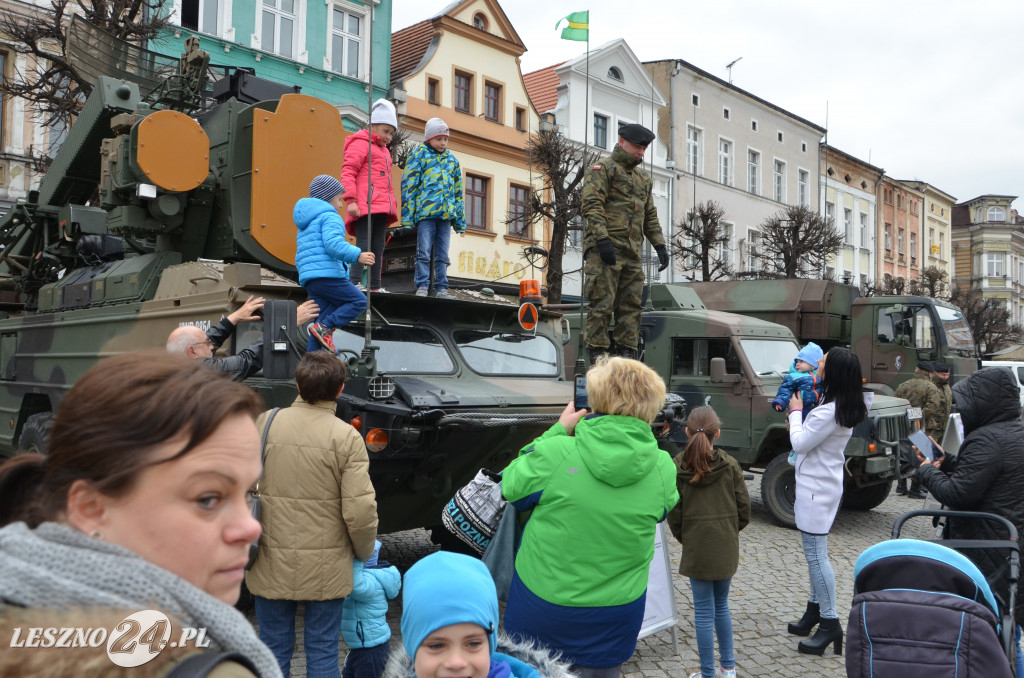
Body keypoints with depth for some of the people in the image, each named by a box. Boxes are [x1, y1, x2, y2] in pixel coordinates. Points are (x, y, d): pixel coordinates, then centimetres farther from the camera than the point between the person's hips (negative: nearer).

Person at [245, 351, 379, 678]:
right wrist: (365, 553, 4)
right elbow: (360, 511, -15)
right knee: (322, 651, 12)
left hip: (271, 564, 2)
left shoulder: (265, 423, -6)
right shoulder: (347, 437, -13)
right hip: (325, 569, -2)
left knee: (274, 649, 17)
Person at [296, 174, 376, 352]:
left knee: (325, 317, 8)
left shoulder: (304, 226, 31)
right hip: (327, 274, -9)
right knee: (359, 301, -4)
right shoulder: (329, 216, -1)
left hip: (308, 279, 9)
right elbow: (333, 244, -20)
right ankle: (325, 327, -19)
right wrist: (357, 255, -23)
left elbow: (299, 258, 32)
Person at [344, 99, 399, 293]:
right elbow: (347, 173, -9)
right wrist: (351, 200, -18)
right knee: (363, 243, -13)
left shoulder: (383, 150, 27)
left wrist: (392, 203, 21)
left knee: (378, 246, 7)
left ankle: (375, 285, 10)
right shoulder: (361, 144, 1)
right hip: (365, 205, -8)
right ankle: (355, 282, -13)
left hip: (381, 207, 8)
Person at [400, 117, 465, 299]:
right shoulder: (419, 154, 6)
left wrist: (460, 220, 16)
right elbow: (408, 186, 0)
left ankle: (441, 288, 10)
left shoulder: (452, 159, 19)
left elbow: (458, 191, 22)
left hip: (446, 214, 4)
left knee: (442, 255, 6)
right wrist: (407, 217, -8)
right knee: (424, 252, -7)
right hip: (425, 211, -4)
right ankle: (422, 286, -2)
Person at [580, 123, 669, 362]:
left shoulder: (643, 178, 25)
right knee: (602, 304, -8)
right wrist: (602, 239, -20)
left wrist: (660, 245, 15)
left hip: (632, 253, 7)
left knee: (631, 304, 4)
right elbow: (592, 205, -10)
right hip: (604, 251, -7)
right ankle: (597, 355, -4)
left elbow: (650, 217, 27)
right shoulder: (602, 168, 3)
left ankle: (627, 354, 8)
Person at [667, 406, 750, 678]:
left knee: (704, 611, 6)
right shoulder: (730, 465, -5)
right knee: (721, 605, 19)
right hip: (727, 548, 3)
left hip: (696, 550, -3)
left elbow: (674, 513, -7)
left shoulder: (677, 466, -10)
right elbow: (744, 510, -1)